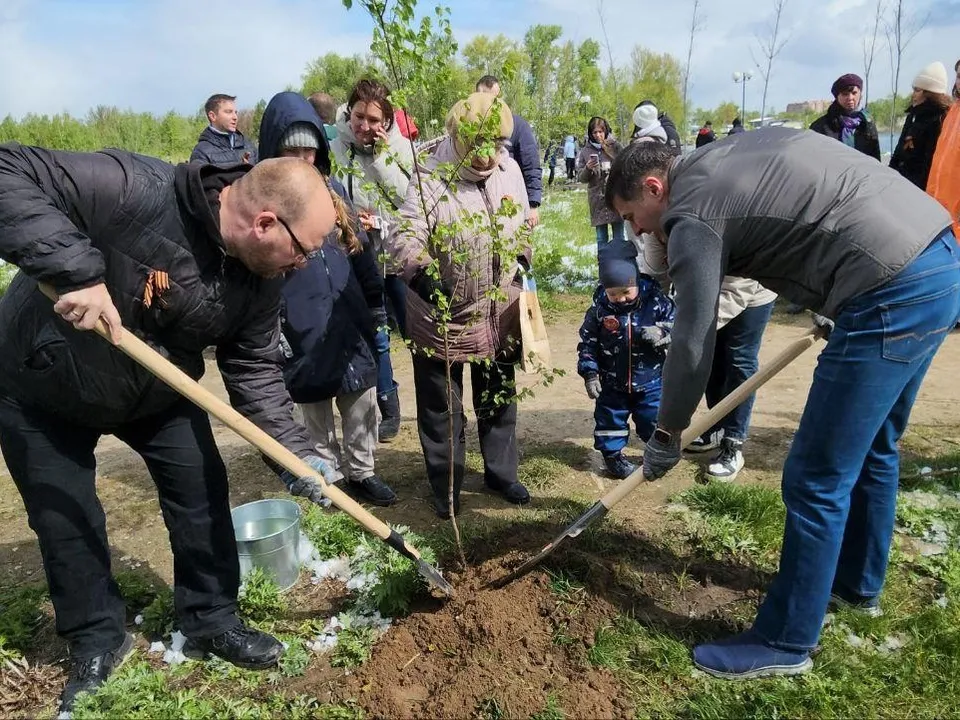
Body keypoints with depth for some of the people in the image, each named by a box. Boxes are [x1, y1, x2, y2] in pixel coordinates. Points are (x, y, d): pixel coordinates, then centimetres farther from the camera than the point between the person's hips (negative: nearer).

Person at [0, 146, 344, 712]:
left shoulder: (263, 274, -17)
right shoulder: (137, 192, -36)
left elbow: (255, 368, -12)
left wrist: (295, 452, -22)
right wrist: (73, 269, -47)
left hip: (158, 390, 5)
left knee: (203, 492, 3)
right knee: (66, 516, 6)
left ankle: (212, 621, 23)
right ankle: (96, 642, 28)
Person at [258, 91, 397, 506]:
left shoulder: (332, 189, 9)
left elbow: (361, 250, 13)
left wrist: (376, 304, 12)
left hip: (352, 323, 4)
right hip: (304, 332, -4)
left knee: (362, 404, 11)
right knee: (316, 411, 11)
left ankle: (361, 472, 30)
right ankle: (329, 480, 28)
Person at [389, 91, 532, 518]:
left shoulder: (510, 169, 0)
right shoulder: (432, 178, -19)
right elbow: (405, 236, -31)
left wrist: (523, 261, 12)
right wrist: (422, 274, -48)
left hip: (500, 313, 5)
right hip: (442, 315, -5)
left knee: (499, 399, 19)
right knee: (440, 407, 10)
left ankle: (501, 472, 40)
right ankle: (445, 487, 30)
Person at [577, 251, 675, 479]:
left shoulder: (657, 303, -11)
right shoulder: (599, 310, -10)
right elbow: (587, 343, -5)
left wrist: (661, 332, -25)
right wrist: (589, 373, -12)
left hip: (650, 381, 0)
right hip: (612, 384, 0)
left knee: (654, 421, 11)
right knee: (610, 419, 12)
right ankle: (612, 454, 33)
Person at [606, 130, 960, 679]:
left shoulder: (692, 215, -8)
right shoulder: (729, 155, 17)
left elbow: (693, 343, -7)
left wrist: (668, 433, 7)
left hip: (893, 293, -10)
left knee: (817, 479, -1)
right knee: (873, 449, 23)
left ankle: (786, 643, 14)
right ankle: (859, 582, 43)